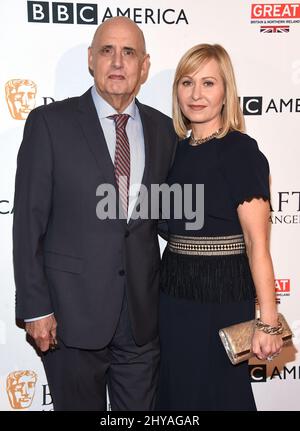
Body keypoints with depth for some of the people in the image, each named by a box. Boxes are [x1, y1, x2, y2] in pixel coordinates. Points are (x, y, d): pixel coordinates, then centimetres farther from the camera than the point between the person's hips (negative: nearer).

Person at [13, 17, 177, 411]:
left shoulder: (163, 129, 5)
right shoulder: (50, 123, -7)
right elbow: (29, 221, -8)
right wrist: (35, 308, -10)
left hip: (142, 310, 4)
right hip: (73, 307, -3)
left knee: (141, 407, 18)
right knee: (78, 403, 15)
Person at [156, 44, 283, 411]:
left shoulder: (241, 151, -12)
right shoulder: (177, 149, 7)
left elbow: (257, 241, -17)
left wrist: (267, 321, -20)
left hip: (222, 294, -6)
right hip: (173, 291, 6)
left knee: (218, 392, 12)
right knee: (175, 391, 19)